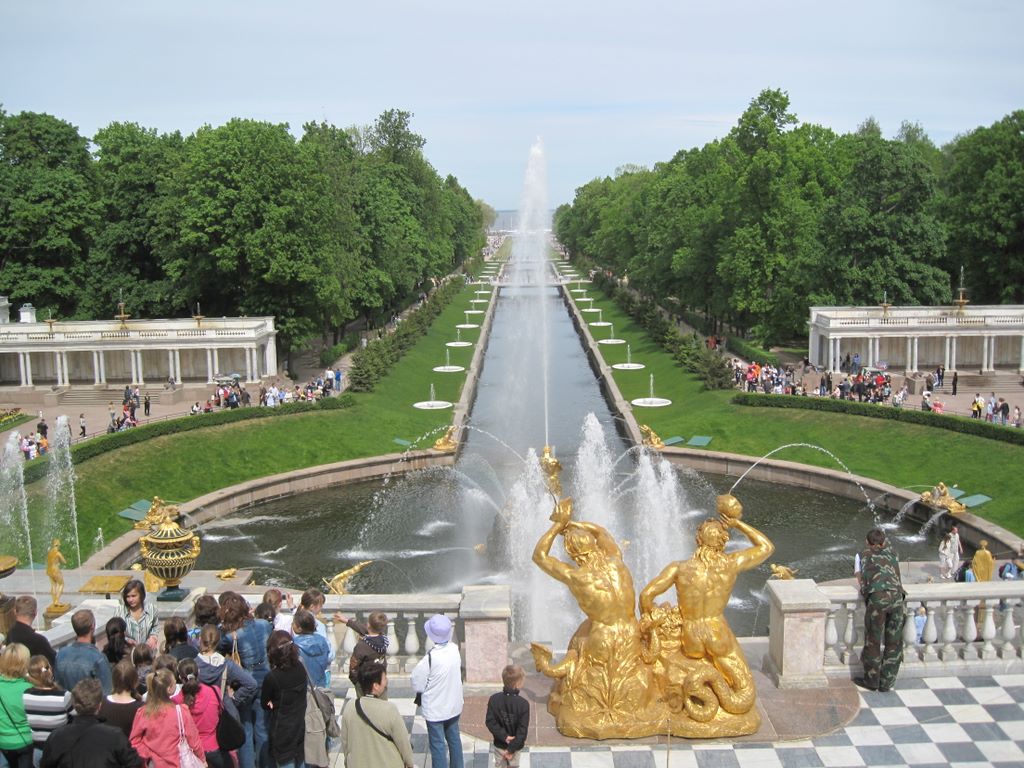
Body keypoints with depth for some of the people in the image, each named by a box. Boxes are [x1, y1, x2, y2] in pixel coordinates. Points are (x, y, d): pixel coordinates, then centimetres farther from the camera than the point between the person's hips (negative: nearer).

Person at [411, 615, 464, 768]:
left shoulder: (430, 658, -28)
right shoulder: (455, 649, -11)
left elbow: (418, 685, -19)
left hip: (435, 710, -6)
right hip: (454, 705, 6)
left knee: (438, 744, 9)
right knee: (454, 739, 23)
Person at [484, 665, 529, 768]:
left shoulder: (494, 699, -13)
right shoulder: (523, 704, -21)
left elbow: (490, 722, -14)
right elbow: (522, 730, -20)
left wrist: (504, 736, -12)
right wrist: (512, 748, -15)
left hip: (499, 744, 2)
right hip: (514, 745, -2)